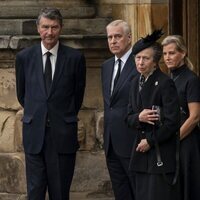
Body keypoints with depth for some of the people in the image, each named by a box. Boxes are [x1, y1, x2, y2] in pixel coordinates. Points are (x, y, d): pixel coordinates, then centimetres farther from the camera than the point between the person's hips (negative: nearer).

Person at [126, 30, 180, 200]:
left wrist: (150, 141, -10)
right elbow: (129, 118, 14)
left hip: (162, 154, -7)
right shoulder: (136, 83, 12)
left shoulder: (165, 84, -12)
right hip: (141, 151, 7)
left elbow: (172, 122, -15)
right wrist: (138, 117, -9)